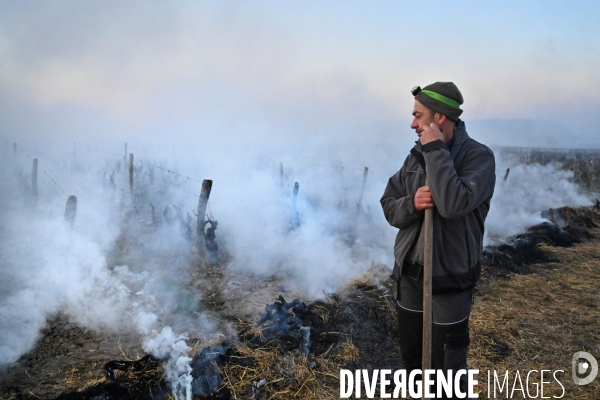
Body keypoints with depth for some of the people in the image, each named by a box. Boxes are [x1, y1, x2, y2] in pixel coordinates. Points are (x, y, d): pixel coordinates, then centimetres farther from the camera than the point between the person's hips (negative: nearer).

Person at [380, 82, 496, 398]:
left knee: (446, 369, 8)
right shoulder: (417, 155, 4)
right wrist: (411, 203, -18)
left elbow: (453, 204, -31)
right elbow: (389, 207, 3)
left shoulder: (478, 156, -14)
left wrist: (437, 151, -24)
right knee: (411, 357, 21)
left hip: (449, 281, -5)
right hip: (409, 275, 6)